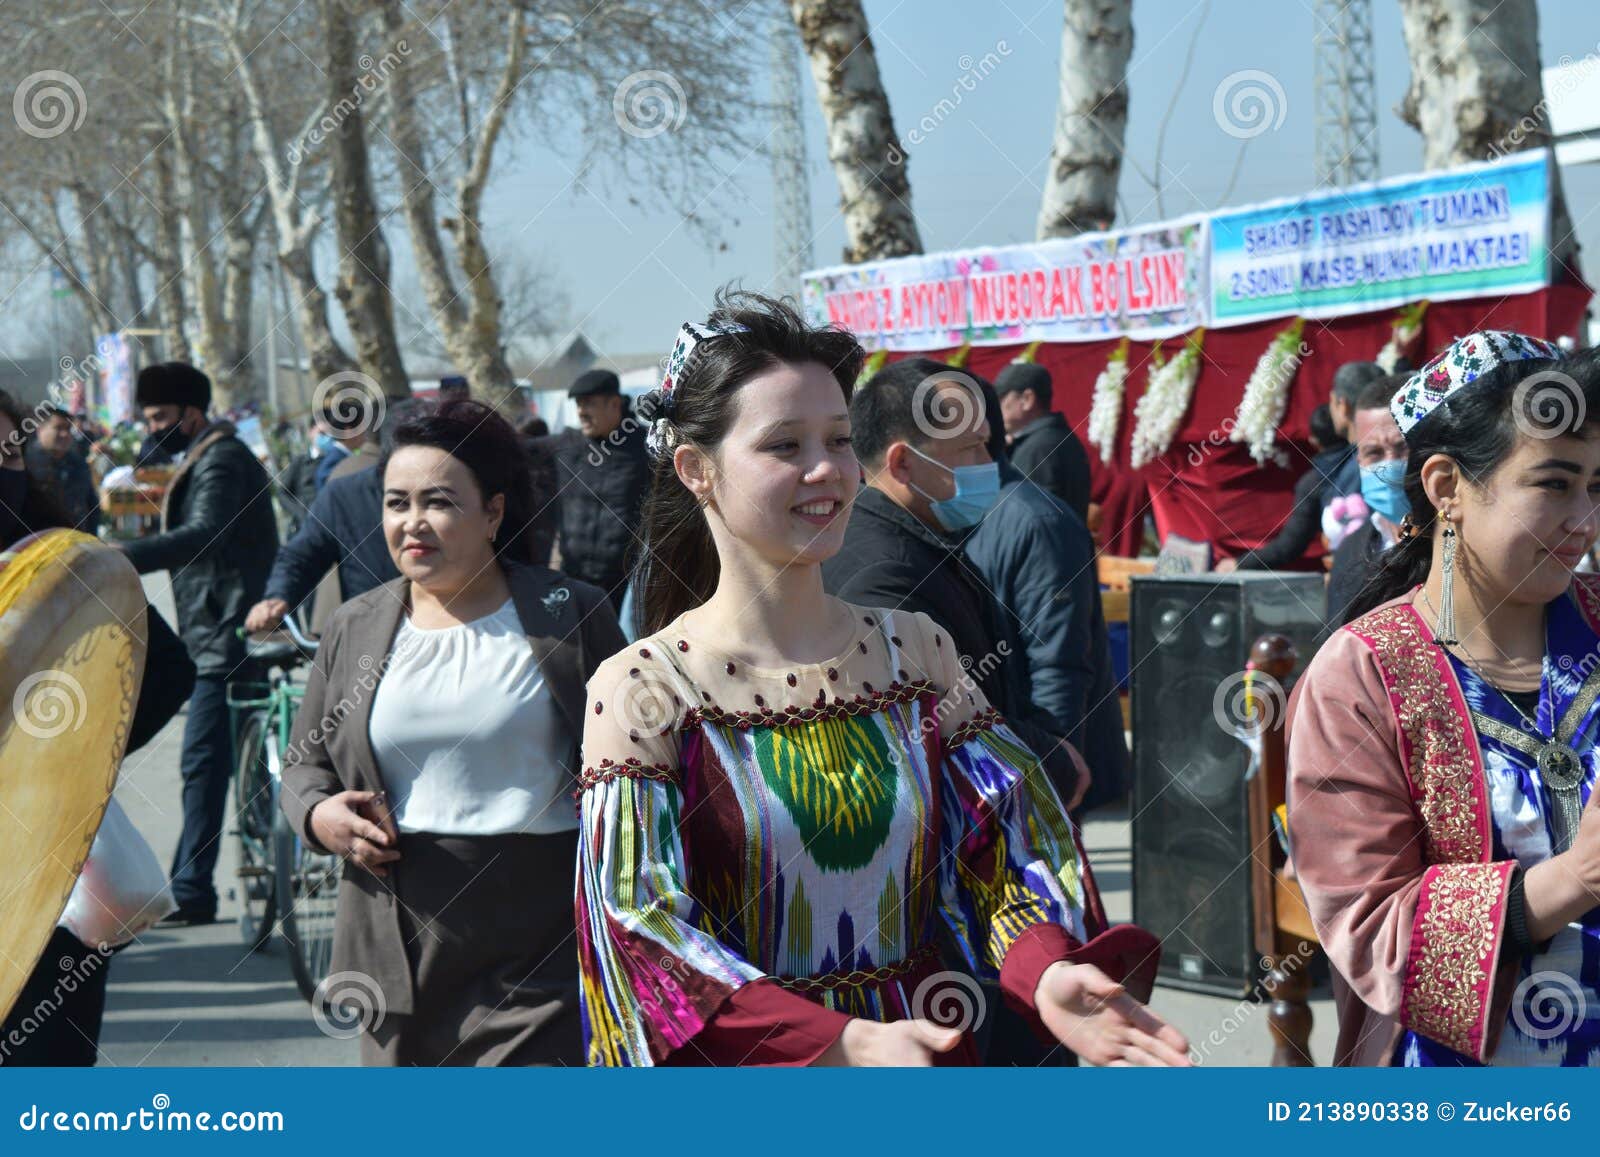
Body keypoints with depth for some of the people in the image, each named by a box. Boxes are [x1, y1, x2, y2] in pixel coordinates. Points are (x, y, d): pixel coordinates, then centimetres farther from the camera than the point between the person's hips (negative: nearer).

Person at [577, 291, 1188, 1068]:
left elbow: (1001, 852, -3)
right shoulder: (640, 690, -12)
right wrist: (845, 1044, -30)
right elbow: (646, 933, -18)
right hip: (746, 1064, -4)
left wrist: (1047, 973, -25)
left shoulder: (916, 649, 1)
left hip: (929, 1044, 4)